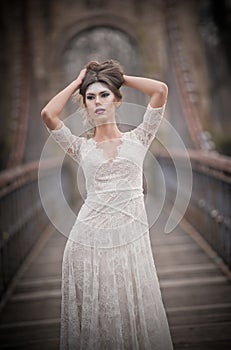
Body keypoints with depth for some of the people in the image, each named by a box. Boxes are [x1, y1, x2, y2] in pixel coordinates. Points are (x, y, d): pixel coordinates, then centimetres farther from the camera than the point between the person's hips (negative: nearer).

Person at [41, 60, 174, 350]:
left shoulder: (137, 139, 9)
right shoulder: (81, 147, 9)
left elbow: (161, 90, -1)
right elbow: (48, 114, -6)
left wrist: (120, 77, 11)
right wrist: (78, 82, 7)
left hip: (132, 239, 0)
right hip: (90, 239, 0)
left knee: (134, 314, 5)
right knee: (93, 316, 6)